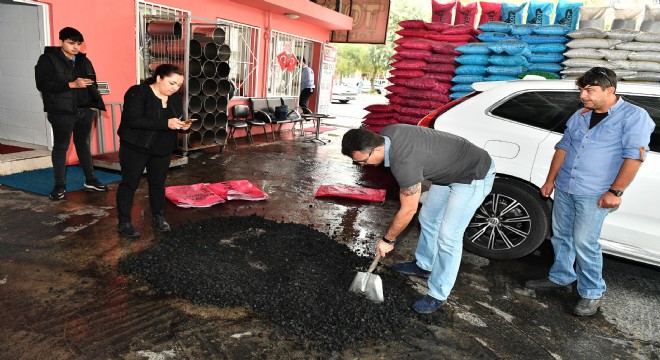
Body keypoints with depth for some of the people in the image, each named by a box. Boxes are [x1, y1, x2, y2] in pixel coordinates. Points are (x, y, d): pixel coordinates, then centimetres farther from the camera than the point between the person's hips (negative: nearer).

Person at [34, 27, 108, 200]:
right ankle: (59, 185, 10)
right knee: (61, 147, 1)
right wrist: (71, 84, -21)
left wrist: (94, 103, 5)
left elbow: (93, 82, 20)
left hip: (85, 110, 5)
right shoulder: (48, 59, -4)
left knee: (83, 144, 14)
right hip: (61, 112, -5)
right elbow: (42, 84, -14)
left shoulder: (84, 60, 12)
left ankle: (90, 180, 23)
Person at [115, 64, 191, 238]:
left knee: (158, 183, 13)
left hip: (162, 150, 6)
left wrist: (183, 125, -12)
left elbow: (176, 120, 13)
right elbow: (133, 120, -27)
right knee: (129, 183, 2)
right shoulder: (137, 93, -16)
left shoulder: (176, 98, 4)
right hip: (135, 148, -5)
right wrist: (165, 123, -34)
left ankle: (159, 217, 29)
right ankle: (124, 223, 12)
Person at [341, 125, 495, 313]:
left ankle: (438, 295, 6)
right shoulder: (387, 133, -11)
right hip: (448, 169, 10)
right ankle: (424, 265, 38)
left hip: (474, 176, -10)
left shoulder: (404, 164, -36)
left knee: (448, 236, -8)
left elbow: (408, 210, -23)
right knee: (428, 218, 18)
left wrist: (387, 240, -8)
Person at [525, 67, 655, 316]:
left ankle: (592, 293, 12)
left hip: (594, 194, -6)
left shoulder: (633, 116, -7)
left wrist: (615, 191, -19)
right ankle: (561, 278, 30)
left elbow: (635, 155, -14)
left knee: (584, 243, -5)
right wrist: (550, 181, 11)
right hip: (564, 188, 6)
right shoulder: (580, 116, 11)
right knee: (561, 236, 13)